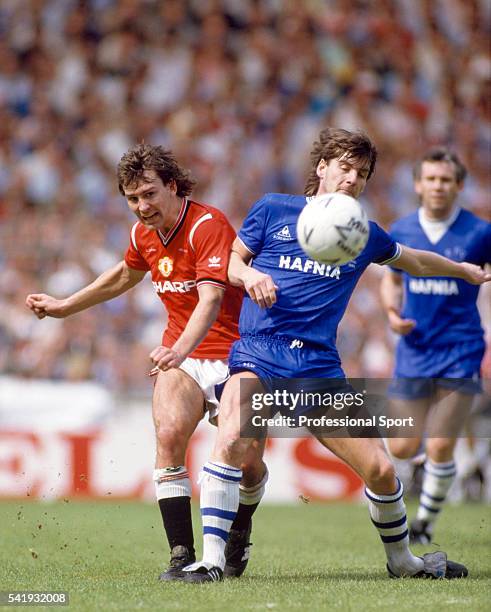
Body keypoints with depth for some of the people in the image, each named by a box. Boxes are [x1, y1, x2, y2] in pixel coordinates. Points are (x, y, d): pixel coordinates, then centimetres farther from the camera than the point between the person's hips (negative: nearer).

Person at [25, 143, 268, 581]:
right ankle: (182, 556, -21)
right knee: (169, 434, -23)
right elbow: (124, 276, 28)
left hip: (234, 355, -5)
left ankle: (238, 534, 28)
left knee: (248, 464, -7)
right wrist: (64, 307, 33)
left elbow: (211, 299, -33)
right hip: (181, 355, 5)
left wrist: (181, 349, -50)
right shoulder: (144, 233, 4)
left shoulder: (208, 225, -19)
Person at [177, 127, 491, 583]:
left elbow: (415, 260, 35)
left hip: (319, 365, 3)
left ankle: (402, 561, 25)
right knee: (231, 440, -32)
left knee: (380, 469, -2)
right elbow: (231, 261, 13)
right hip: (259, 353, -3)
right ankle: (211, 558, -27)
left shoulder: (364, 236, 15)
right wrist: (249, 275, -10)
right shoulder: (273, 209, 8)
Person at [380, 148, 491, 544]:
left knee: (439, 449, -8)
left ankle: (426, 522, 15)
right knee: (402, 449, 1)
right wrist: (392, 312, -1)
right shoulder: (401, 232, 4)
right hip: (414, 353, 3)